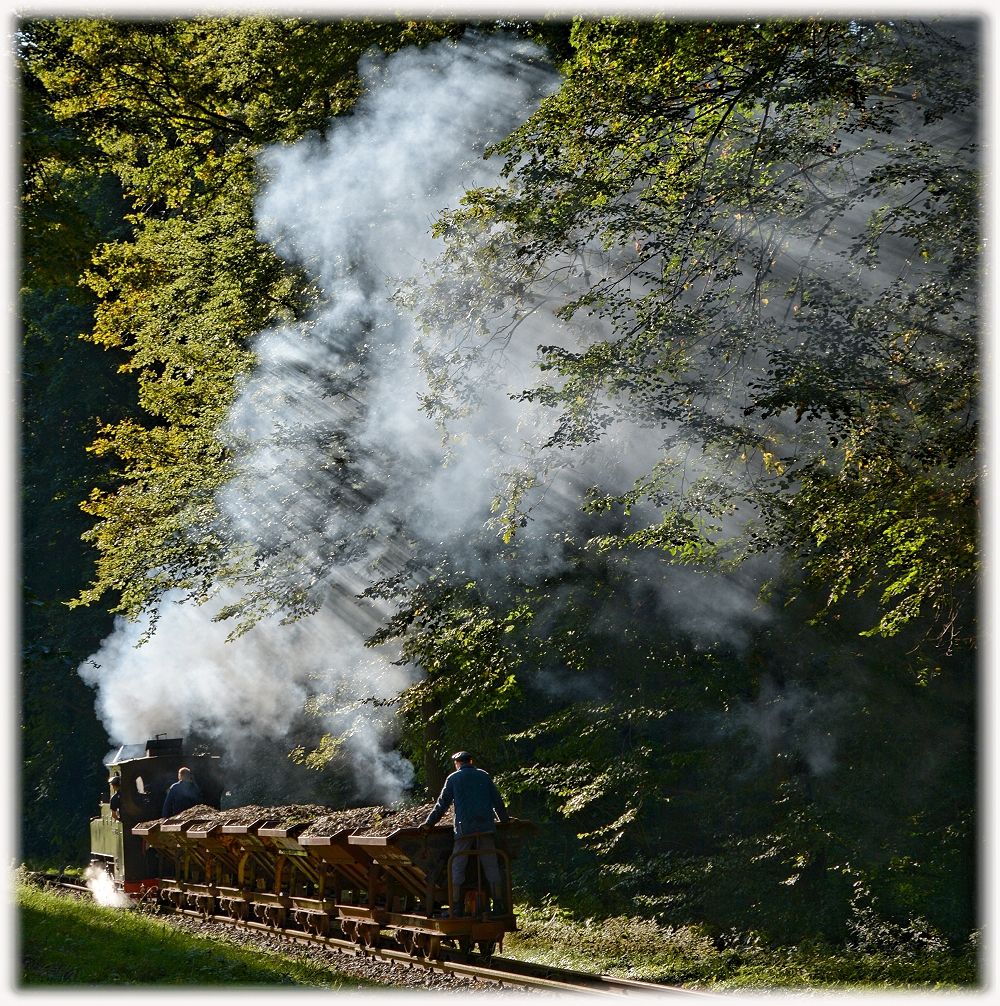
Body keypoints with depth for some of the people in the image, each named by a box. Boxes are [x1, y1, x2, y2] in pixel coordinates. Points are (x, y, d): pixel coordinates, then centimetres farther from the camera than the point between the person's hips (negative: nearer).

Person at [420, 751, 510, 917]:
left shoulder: (453, 778, 7)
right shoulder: (483, 776, 13)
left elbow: (443, 803, 3)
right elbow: (497, 801, 16)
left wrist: (429, 823, 8)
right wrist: (505, 819, 30)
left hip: (464, 828, -2)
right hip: (486, 827, 2)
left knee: (457, 867, 0)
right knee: (491, 866, 4)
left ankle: (456, 908, -8)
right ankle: (498, 905, -1)